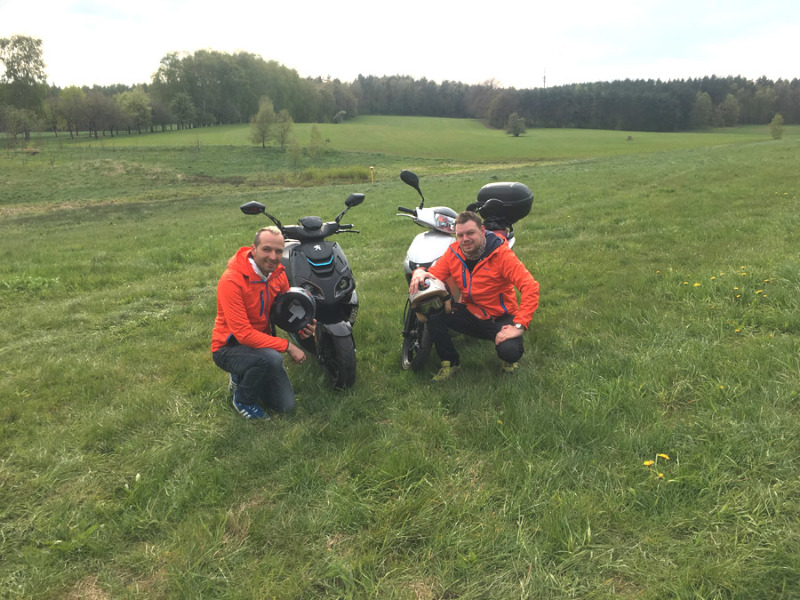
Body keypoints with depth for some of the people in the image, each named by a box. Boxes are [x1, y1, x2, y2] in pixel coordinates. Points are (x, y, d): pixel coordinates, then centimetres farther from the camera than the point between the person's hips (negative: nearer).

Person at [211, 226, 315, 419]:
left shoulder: (278, 273, -4)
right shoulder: (232, 280, -27)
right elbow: (243, 333, -29)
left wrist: (301, 327, -16)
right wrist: (287, 346, -29)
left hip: (262, 342, 7)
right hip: (229, 348, -6)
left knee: (286, 405, 1)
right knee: (272, 359, -38)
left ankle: (242, 377, 25)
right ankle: (243, 400, -7)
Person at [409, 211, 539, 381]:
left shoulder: (502, 254, -18)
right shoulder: (454, 251, -4)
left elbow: (530, 287, -25)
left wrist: (519, 326, -32)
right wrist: (420, 273, -32)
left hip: (501, 317, -4)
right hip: (470, 314, 4)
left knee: (508, 351, -33)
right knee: (432, 312, -21)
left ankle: (511, 356, 9)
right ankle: (449, 362, 0)